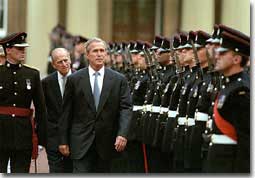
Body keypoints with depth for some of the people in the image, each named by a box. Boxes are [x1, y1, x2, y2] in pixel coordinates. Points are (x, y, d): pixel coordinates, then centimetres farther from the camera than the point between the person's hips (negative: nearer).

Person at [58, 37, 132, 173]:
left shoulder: (119, 80, 3)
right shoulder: (74, 79, 2)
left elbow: (126, 108, -3)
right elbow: (66, 112, 4)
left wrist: (122, 134, -18)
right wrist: (63, 141, 2)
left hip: (106, 144, 2)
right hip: (81, 141, -1)